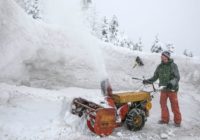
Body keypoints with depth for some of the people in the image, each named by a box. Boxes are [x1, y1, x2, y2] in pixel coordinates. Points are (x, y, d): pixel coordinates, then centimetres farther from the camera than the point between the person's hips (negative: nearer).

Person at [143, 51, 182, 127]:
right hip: (163, 89, 4)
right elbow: (155, 77, 6)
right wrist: (147, 81, -9)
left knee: (174, 105, 2)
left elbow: (177, 77, -15)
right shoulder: (160, 66, 4)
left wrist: (171, 83, -33)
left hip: (172, 89, -4)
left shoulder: (173, 65, -9)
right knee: (163, 104, 7)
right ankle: (165, 119, 21)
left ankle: (177, 121, 15)